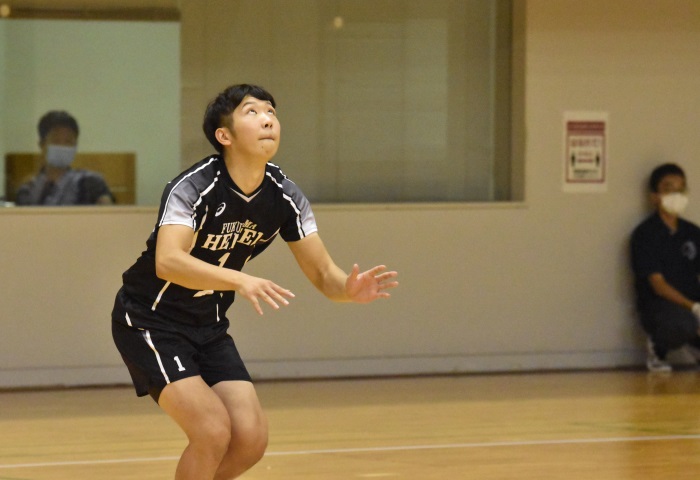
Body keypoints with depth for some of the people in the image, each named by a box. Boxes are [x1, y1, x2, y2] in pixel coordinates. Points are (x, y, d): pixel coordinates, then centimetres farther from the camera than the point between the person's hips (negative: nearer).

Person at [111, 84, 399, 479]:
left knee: (250, 439, -6)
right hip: (149, 322, -6)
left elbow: (323, 273, -5)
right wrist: (240, 280, -54)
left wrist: (349, 288, -29)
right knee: (213, 431, -21)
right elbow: (167, 262, -40)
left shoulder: (285, 197, -7)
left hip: (208, 327, 6)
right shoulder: (194, 187, -25)